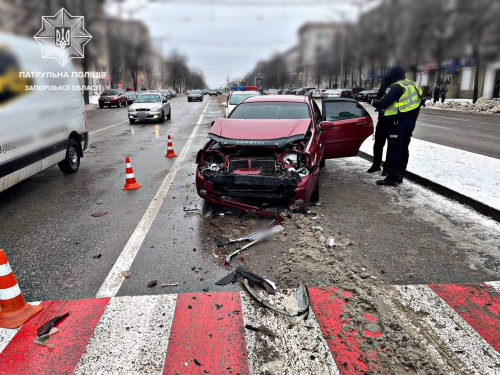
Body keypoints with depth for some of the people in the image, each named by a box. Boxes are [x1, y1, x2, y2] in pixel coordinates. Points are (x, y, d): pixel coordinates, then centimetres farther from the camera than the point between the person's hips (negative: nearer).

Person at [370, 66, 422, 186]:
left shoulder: (398, 86, -13)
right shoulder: (413, 86, 16)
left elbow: (384, 103, -17)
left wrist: (374, 102, 3)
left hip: (399, 122, -10)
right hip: (410, 122, 10)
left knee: (394, 150, -7)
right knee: (403, 149, 14)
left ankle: (391, 177, -6)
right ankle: (399, 175, 21)